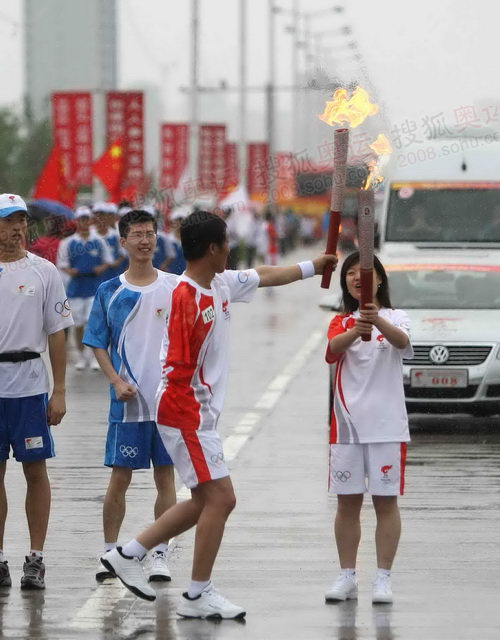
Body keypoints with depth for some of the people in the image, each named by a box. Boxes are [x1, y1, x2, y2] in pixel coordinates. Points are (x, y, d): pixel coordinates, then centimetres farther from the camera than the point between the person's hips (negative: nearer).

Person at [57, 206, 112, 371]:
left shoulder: (98, 241, 4)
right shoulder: (68, 243, 3)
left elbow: (108, 260, 12)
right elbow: (62, 264, 6)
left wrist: (102, 268, -8)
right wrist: (69, 271, -14)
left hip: (95, 287, -1)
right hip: (76, 287, 1)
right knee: (78, 323, 7)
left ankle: (93, 356, -3)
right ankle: (81, 356, 19)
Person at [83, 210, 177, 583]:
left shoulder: (176, 288, 3)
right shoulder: (110, 292, 2)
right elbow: (99, 345, 5)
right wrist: (117, 381, -9)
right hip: (129, 401, 0)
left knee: (165, 476, 3)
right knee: (120, 477, 1)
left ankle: (160, 554, 9)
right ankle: (109, 552, 12)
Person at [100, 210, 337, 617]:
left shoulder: (221, 285, 8)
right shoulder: (187, 297, -20)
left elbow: (263, 277, 27)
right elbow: (179, 366, -22)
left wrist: (312, 267, 35)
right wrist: (194, 411, -21)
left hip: (201, 415, 10)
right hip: (186, 414, -10)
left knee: (205, 502, 16)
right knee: (220, 498, -9)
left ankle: (128, 555, 22)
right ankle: (198, 595, -2)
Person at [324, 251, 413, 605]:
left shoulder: (396, 318, 2)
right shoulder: (342, 322, 7)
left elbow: (402, 341, -23)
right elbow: (332, 349, -16)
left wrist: (377, 320, -44)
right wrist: (355, 330, -39)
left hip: (387, 425, -2)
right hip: (346, 425, 2)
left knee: (386, 502, 0)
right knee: (347, 503, 6)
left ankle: (384, 578, 4)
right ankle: (347, 576, 14)